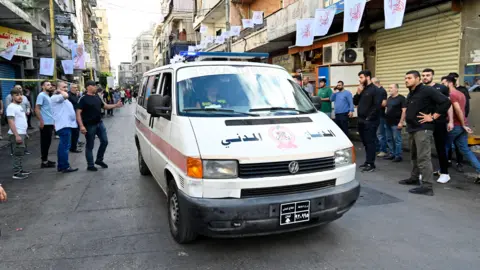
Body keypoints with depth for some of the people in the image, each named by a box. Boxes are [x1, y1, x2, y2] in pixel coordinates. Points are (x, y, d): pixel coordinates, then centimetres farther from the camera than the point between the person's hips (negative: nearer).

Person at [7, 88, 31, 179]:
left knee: (21, 153, 15)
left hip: (22, 133, 9)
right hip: (16, 134, -9)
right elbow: (11, 122, -20)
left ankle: (20, 170, 24)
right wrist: (16, 135, -25)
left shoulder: (19, 106, 15)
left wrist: (24, 133, 23)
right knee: (18, 154, -7)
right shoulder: (11, 107, -14)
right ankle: (16, 173, -2)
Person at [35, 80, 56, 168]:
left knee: (48, 142, 13)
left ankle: (46, 160, 20)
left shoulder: (48, 96, 18)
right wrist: (41, 121, -20)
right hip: (45, 123, -9)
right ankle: (44, 162, 0)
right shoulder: (41, 95, -9)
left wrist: (53, 121, 19)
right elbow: (37, 109, -16)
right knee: (45, 142, -4)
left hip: (50, 123, 9)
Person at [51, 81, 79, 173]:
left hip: (67, 124, 10)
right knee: (65, 146, -9)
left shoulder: (63, 99, 23)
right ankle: (65, 167, -6)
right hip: (64, 125, -10)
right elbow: (65, 95, -29)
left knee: (63, 146, 14)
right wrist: (60, 91, -10)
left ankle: (61, 166, 21)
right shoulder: (55, 97, -10)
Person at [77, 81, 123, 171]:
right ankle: (90, 165, 14)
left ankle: (99, 160, 28)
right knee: (90, 146, 3)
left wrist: (116, 105, 11)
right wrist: (81, 126, -25)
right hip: (90, 125, -7)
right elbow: (78, 113, -17)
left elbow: (104, 106, 22)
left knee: (104, 141, 11)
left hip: (99, 123, 7)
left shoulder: (97, 97, 9)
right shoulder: (84, 99, -13)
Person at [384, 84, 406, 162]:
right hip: (388, 123, 8)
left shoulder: (401, 98, -8)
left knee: (397, 140, -2)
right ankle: (391, 154, 22)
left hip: (396, 123, -8)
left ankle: (398, 156, 5)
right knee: (389, 139, 12)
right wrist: (385, 119, 16)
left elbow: (404, 111, -13)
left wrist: (401, 122, -17)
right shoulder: (389, 98, 14)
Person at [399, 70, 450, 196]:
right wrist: (408, 124, 14)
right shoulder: (410, 94, 17)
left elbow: (445, 102, -18)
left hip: (423, 129, -9)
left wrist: (432, 117, -15)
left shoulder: (427, 90, -11)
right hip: (412, 129, 9)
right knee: (414, 156, 18)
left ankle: (427, 186, -9)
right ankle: (414, 178, 30)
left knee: (423, 158, -11)